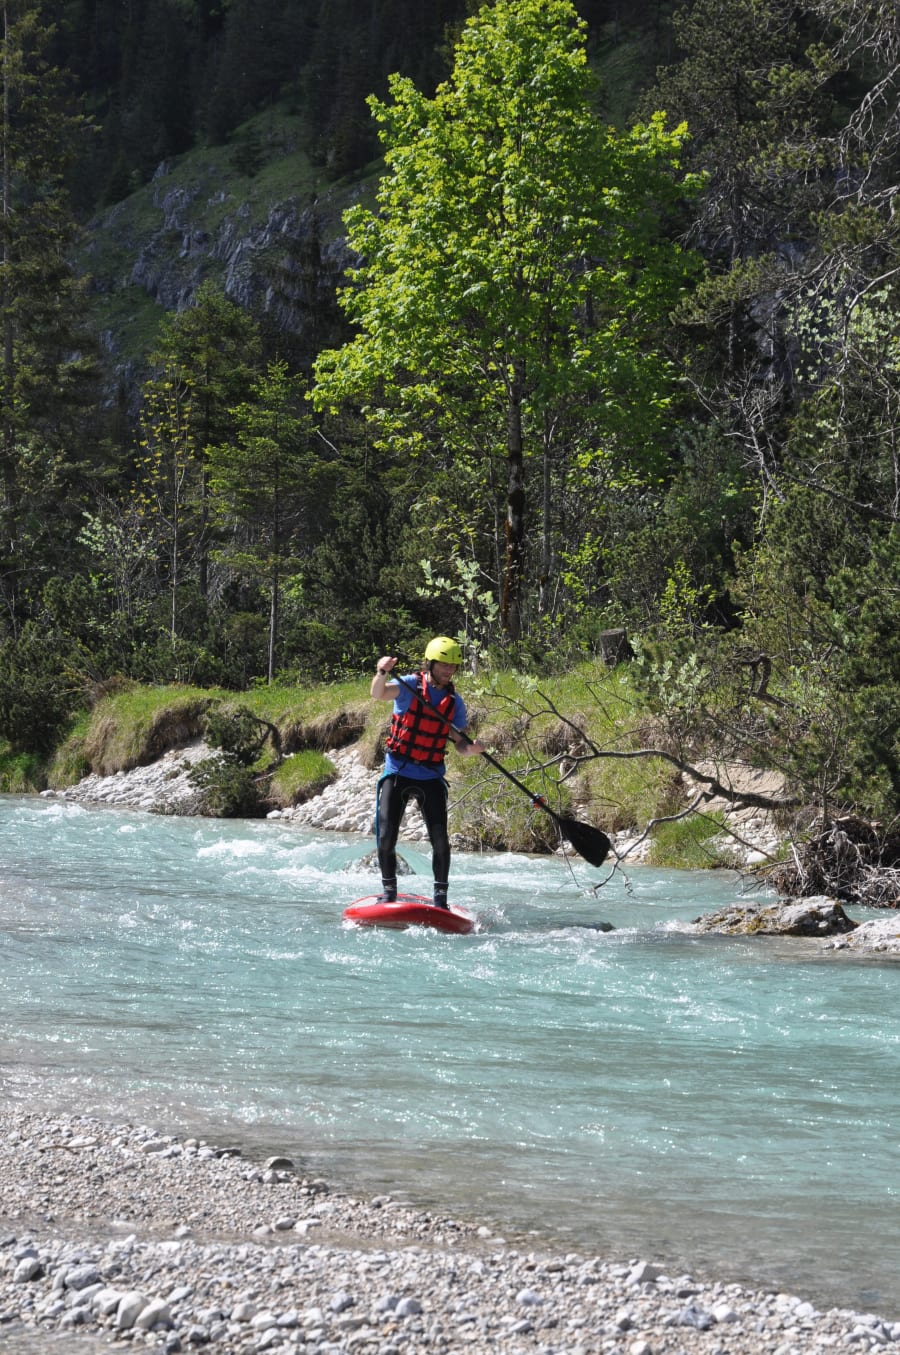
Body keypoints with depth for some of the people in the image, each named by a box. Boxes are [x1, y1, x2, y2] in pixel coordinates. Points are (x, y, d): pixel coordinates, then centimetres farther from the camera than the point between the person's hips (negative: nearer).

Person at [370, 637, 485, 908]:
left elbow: (460, 744, 4)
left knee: (440, 840, -7)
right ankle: (388, 891, 15)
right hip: (398, 773, -2)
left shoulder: (455, 702, 6)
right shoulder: (410, 685, -6)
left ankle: (440, 896, 2)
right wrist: (382, 673, -47)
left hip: (432, 777, 2)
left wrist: (471, 748, -20)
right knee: (386, 838, -3)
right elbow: (378, 694, -25)